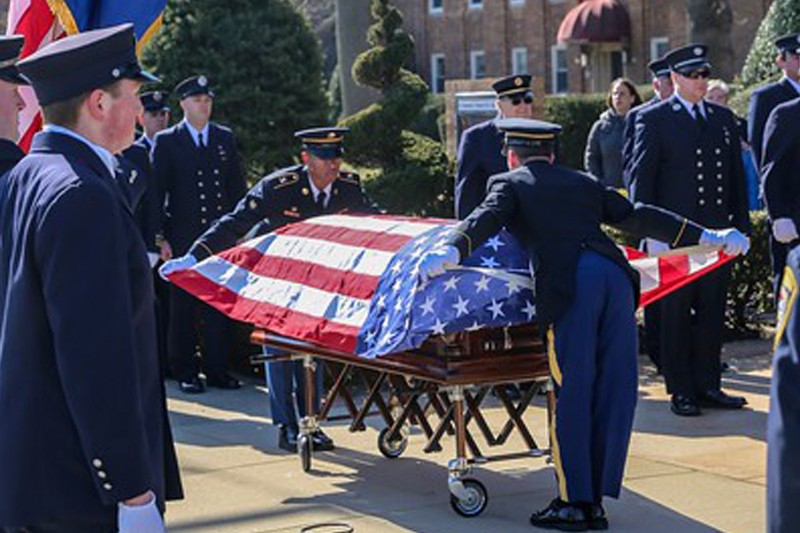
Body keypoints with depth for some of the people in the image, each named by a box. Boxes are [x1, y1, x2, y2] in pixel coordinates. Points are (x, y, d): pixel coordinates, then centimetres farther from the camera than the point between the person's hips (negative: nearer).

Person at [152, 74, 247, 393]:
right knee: (183, 306, 1)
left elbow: (237, 187, 15)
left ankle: (217, 369, 13)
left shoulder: (225, 138, 12)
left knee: (219, 305, 5)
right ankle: (185, 373, 8)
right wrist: (159, 237, -6)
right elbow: (156, 191, 0)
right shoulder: (166, 141, 2)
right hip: (184, 238, -3)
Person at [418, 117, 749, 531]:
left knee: (571, 394, 0)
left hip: (569, 286, -4)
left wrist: (451, 251, -18)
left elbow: (486, 218, -1)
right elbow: (638, 217, 31)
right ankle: (596, 500, 8)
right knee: (614, 393, 7)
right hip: (615, 275, 4)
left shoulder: (509, 184, 19)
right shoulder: (584, 183, 31)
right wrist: (707, 237, 36)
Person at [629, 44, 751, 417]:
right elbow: (641, 176, -3)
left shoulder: (723, 118, 14)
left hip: (717, 232, 5)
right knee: (676, 314, 2)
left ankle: (707, 385, 17)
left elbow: (737, 175, 16)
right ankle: (680, 391, 9)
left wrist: (741, 225, 10)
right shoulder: (653, 119, -1)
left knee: (712, 313, 8)